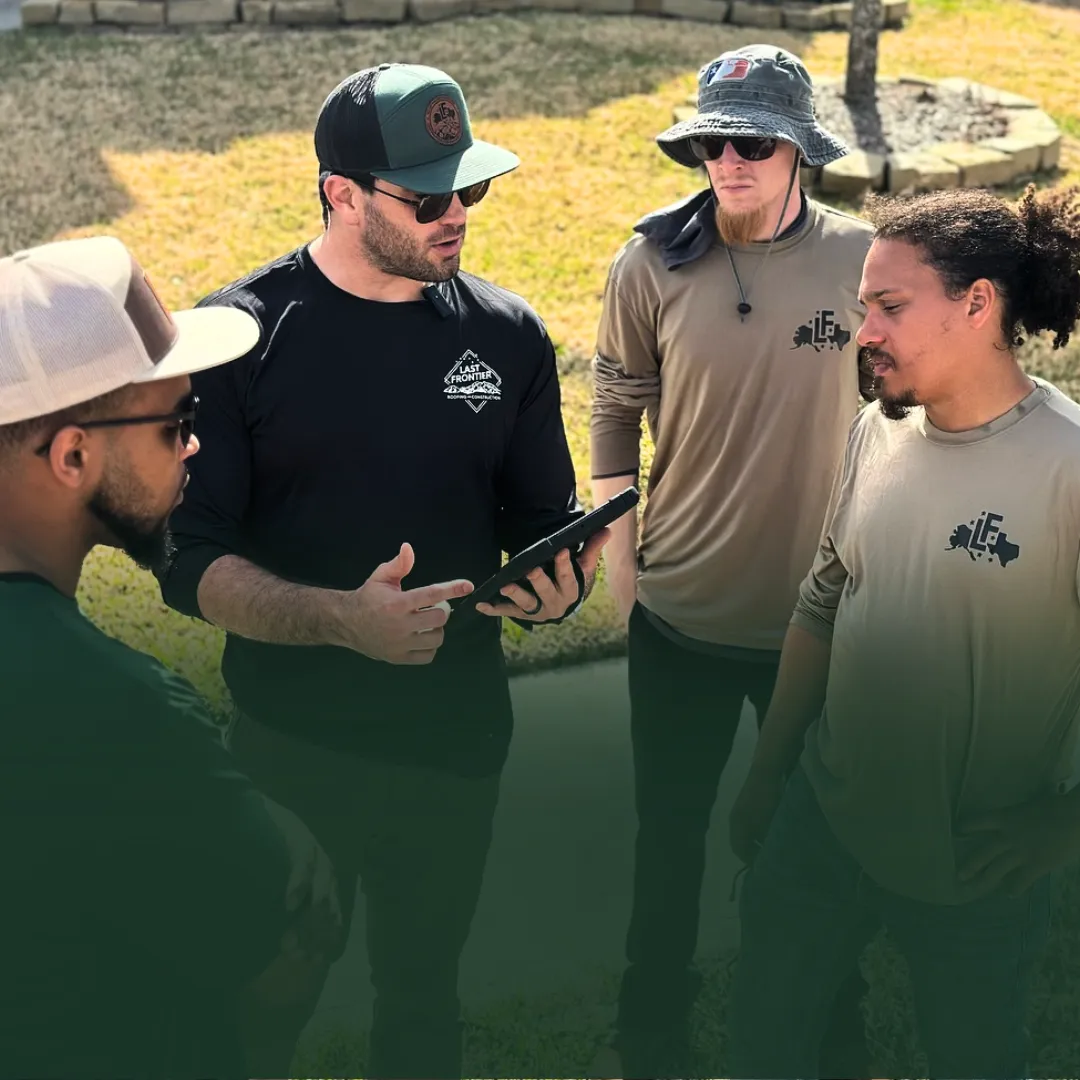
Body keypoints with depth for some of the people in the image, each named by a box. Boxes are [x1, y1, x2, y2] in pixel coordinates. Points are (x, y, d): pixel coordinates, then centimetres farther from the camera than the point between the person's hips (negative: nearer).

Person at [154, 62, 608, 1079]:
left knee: (421, 994, 22)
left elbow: (544, 517, 8)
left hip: (454, 738, 3)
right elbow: (190, 559, -14)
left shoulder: (506, 334, -2)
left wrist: (560, 577, -15)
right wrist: (342, 619, -29)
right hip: (288, 740, -2)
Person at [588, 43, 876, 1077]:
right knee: (669, 833, 18)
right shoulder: (651, 265, -9)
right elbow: (615, 414, 0)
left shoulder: (863, 261, -10)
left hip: (817, 617, 0)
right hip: (679, 614, 1)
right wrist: (621, 562, -1)